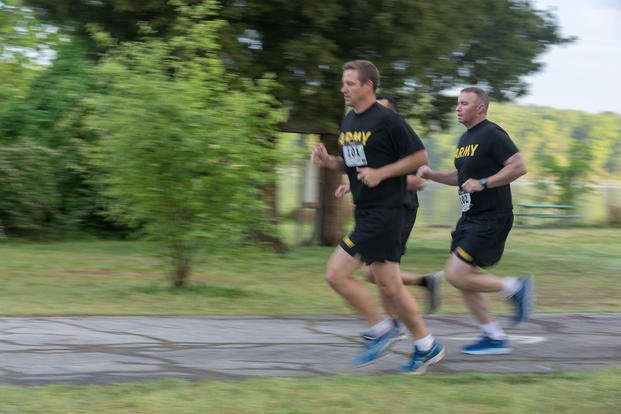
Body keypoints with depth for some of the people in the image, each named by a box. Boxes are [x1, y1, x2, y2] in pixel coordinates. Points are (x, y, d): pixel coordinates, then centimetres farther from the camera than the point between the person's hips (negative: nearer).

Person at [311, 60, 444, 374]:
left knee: (336, 273, -11)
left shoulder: (388, 121, -12)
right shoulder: (348, 121, 13)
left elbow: (420, 157, -10)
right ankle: (427, 346, 18)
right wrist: (327, 161, 4)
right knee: (387, 285, 9)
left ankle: (381, 330, 3)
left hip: (384, 212, -9)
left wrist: (380, 173, -17)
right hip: (365, 212, 9)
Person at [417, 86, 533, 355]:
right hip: (470, 219, 10)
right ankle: (495, 338, 15)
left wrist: (484, 183, -22)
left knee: (456, 275, -14)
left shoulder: (492, 135, -12)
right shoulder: (465, 139, 16)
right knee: (463, 281, 7)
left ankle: (515, 288, 2)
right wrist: (433, 175, 13)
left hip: (491, 219, -10)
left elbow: (519, 167, -19)